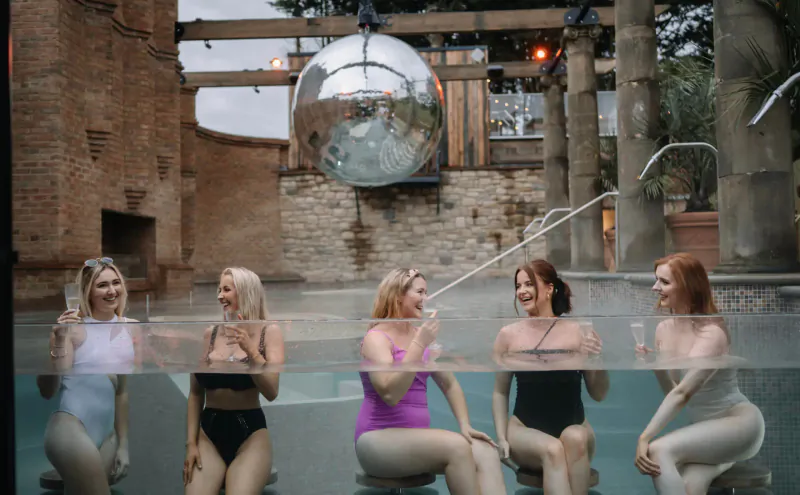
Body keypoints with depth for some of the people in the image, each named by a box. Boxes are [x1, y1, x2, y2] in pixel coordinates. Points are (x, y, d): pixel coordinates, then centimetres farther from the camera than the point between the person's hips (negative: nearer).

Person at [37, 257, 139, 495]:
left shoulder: (131, 328, 7)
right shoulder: (72, 327, -10)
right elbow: (47, 391, -12)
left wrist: (123, 443, 15)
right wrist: (59, 342, -22)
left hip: (108, 434, 6)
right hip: (71, 425, -6)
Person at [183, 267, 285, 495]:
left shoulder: (268, 332, -3)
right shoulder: (209, 334, 3)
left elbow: (271, 392, -11)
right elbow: (195, 394, 8)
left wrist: (250, 349, -20)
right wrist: (191, 442, 3)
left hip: (250, 432, -2)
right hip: (209, 431, 2)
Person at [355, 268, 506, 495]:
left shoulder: (420, 335, 12)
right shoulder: (377, 337, -9)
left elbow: (449, 385, 16)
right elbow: (390, 393, -24)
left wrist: (465, 425, 2)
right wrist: (419, 344, -24)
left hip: (417, 436, 7)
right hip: (379, 440, -6)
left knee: (487, 453, -19)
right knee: (456, 446, -31)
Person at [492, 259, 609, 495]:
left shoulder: (577, 332, -3)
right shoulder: (508, 335, -1)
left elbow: (599, 394, 4)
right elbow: (500, 392, 9)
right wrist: (502, 437, -2)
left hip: (574, 428, 1)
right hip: (526, 431, 0)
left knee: (575, 438, -33)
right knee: (552, 449, -32)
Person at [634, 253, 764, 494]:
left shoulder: (712, 333, -19)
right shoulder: (663, 329, 0)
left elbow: (682, 393, -28)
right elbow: (672, 390, 6)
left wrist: (644, 438, -32)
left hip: (738, 423, -5)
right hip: (704, 427, 5)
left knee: (659, 450, -26)